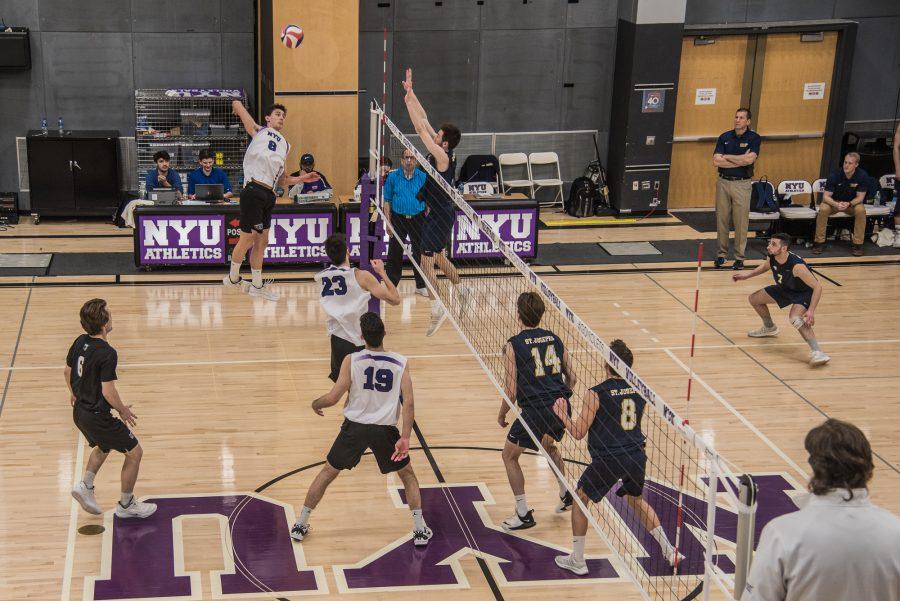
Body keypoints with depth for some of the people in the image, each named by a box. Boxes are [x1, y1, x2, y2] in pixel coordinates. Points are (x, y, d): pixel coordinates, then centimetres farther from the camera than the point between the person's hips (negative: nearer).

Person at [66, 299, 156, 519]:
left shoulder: (80, 342, -2)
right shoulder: (107, 354, -27)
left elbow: (68, 370, 13)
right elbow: (108, 392, -27)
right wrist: (123, 410, -8)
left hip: (80, 411, 9)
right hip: (98, 416, -9)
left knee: (103, 447, 34)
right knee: (134, 452, 8)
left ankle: (85, 486, 24)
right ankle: (126, 505, 19)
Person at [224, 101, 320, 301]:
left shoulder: (285, 145, 23)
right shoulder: (260, 131, 4)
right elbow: (237, 104, 1)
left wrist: (301, 178, 14)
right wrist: (238, 108, 22)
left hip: (269, 195, 7)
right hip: (254, 191, -7)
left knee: (262, 242, 13)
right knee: (248, 239, -1)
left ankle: (257, 285, 22)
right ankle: (233, 277, 17)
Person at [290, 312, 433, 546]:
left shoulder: (352, 360, -10)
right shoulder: (401, 363, -6)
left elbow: (333, 398, -11)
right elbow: (408, 403, -13)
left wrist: (316, 404, 11)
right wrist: (405, 438, -13)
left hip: (355, 427, 0)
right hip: (385, 430, 0)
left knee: (327, 472, 18)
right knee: (407, 475, 21)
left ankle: (300, 525, 24)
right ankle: (420, 530, 15)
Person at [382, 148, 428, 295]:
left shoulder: (423, 177, 1)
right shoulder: (393, 177, 2)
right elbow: (387, 201, 4)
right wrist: (388, 222, -3)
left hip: (418, 219, 0)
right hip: (398, 219, 0)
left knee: (420, 252, 5)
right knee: (395, 253, 2)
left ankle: (421, 286, 15)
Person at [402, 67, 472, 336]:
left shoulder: (442, 157, -23)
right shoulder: (440, 151, 0)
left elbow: (420, 128, -24)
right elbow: (424, 121, 4)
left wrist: (408, 98, -20)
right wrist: (410, 93, 0)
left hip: (440, 215, -10)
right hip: (438, 213, 10)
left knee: (426, 263, -6)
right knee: (437, 257, 24)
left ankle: (437, 309, -3)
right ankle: (461, 289, 36)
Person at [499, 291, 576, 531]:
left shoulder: (514, 345, -7)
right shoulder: (554, 339, 8)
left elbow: (511, 391, -9)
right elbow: (572, 377, 14)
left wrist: (502, 415, 8)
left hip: (535, 410, -6)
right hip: (561, 407, 6)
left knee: (509, 456, 14)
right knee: (550, 446, 36)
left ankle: (523, 514, 14)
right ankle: (565, 494, 41)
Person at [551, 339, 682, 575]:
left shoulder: (596, 395, -12)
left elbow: (578, 433, -8)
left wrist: (562, 415, 9)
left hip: (608, 460, -5)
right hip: (636, 456, 5)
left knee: (580, 499, 17)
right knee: (636, 500, 31)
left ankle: (577, 561, 19)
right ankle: (669, 551, 31)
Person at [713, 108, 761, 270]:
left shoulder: (754, 138, -2)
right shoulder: (724, 137, 6)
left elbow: (750, 159, -18)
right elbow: (716, 161, -5)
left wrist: (727, 157, -8)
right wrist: (740, 160, -11)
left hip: (742, 184, -3)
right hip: (723, 182, 3)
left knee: (741, 222, -1)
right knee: (722, 220, 6)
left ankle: (740, 257, 7)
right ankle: (721, 254, 16)